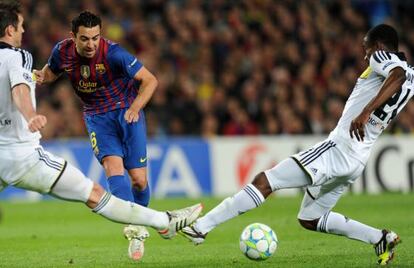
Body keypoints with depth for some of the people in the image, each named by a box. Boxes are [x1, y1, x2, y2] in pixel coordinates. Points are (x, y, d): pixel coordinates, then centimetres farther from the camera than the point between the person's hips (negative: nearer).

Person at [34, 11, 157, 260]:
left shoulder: (112, 53, -24)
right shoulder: (63, 52, -11)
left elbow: (150, 80, -18)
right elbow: (51, 72, 13)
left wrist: (135, 108, -31)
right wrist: (40, 76, -10)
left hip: (126, 111, -2)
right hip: (97, 116, 2)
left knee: (139, 178, -5)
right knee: (113, 165, -22)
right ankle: (135, 230, -28)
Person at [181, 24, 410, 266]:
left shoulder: (382, 57, -6)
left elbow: (397, 75, -26)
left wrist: (365, 111, -35)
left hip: (339, 148, -9)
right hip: (357, 162, 9)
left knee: (263, 182, -11)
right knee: (309, 219, 19)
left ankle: (200, 227, -16)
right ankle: (381, 238, 11)